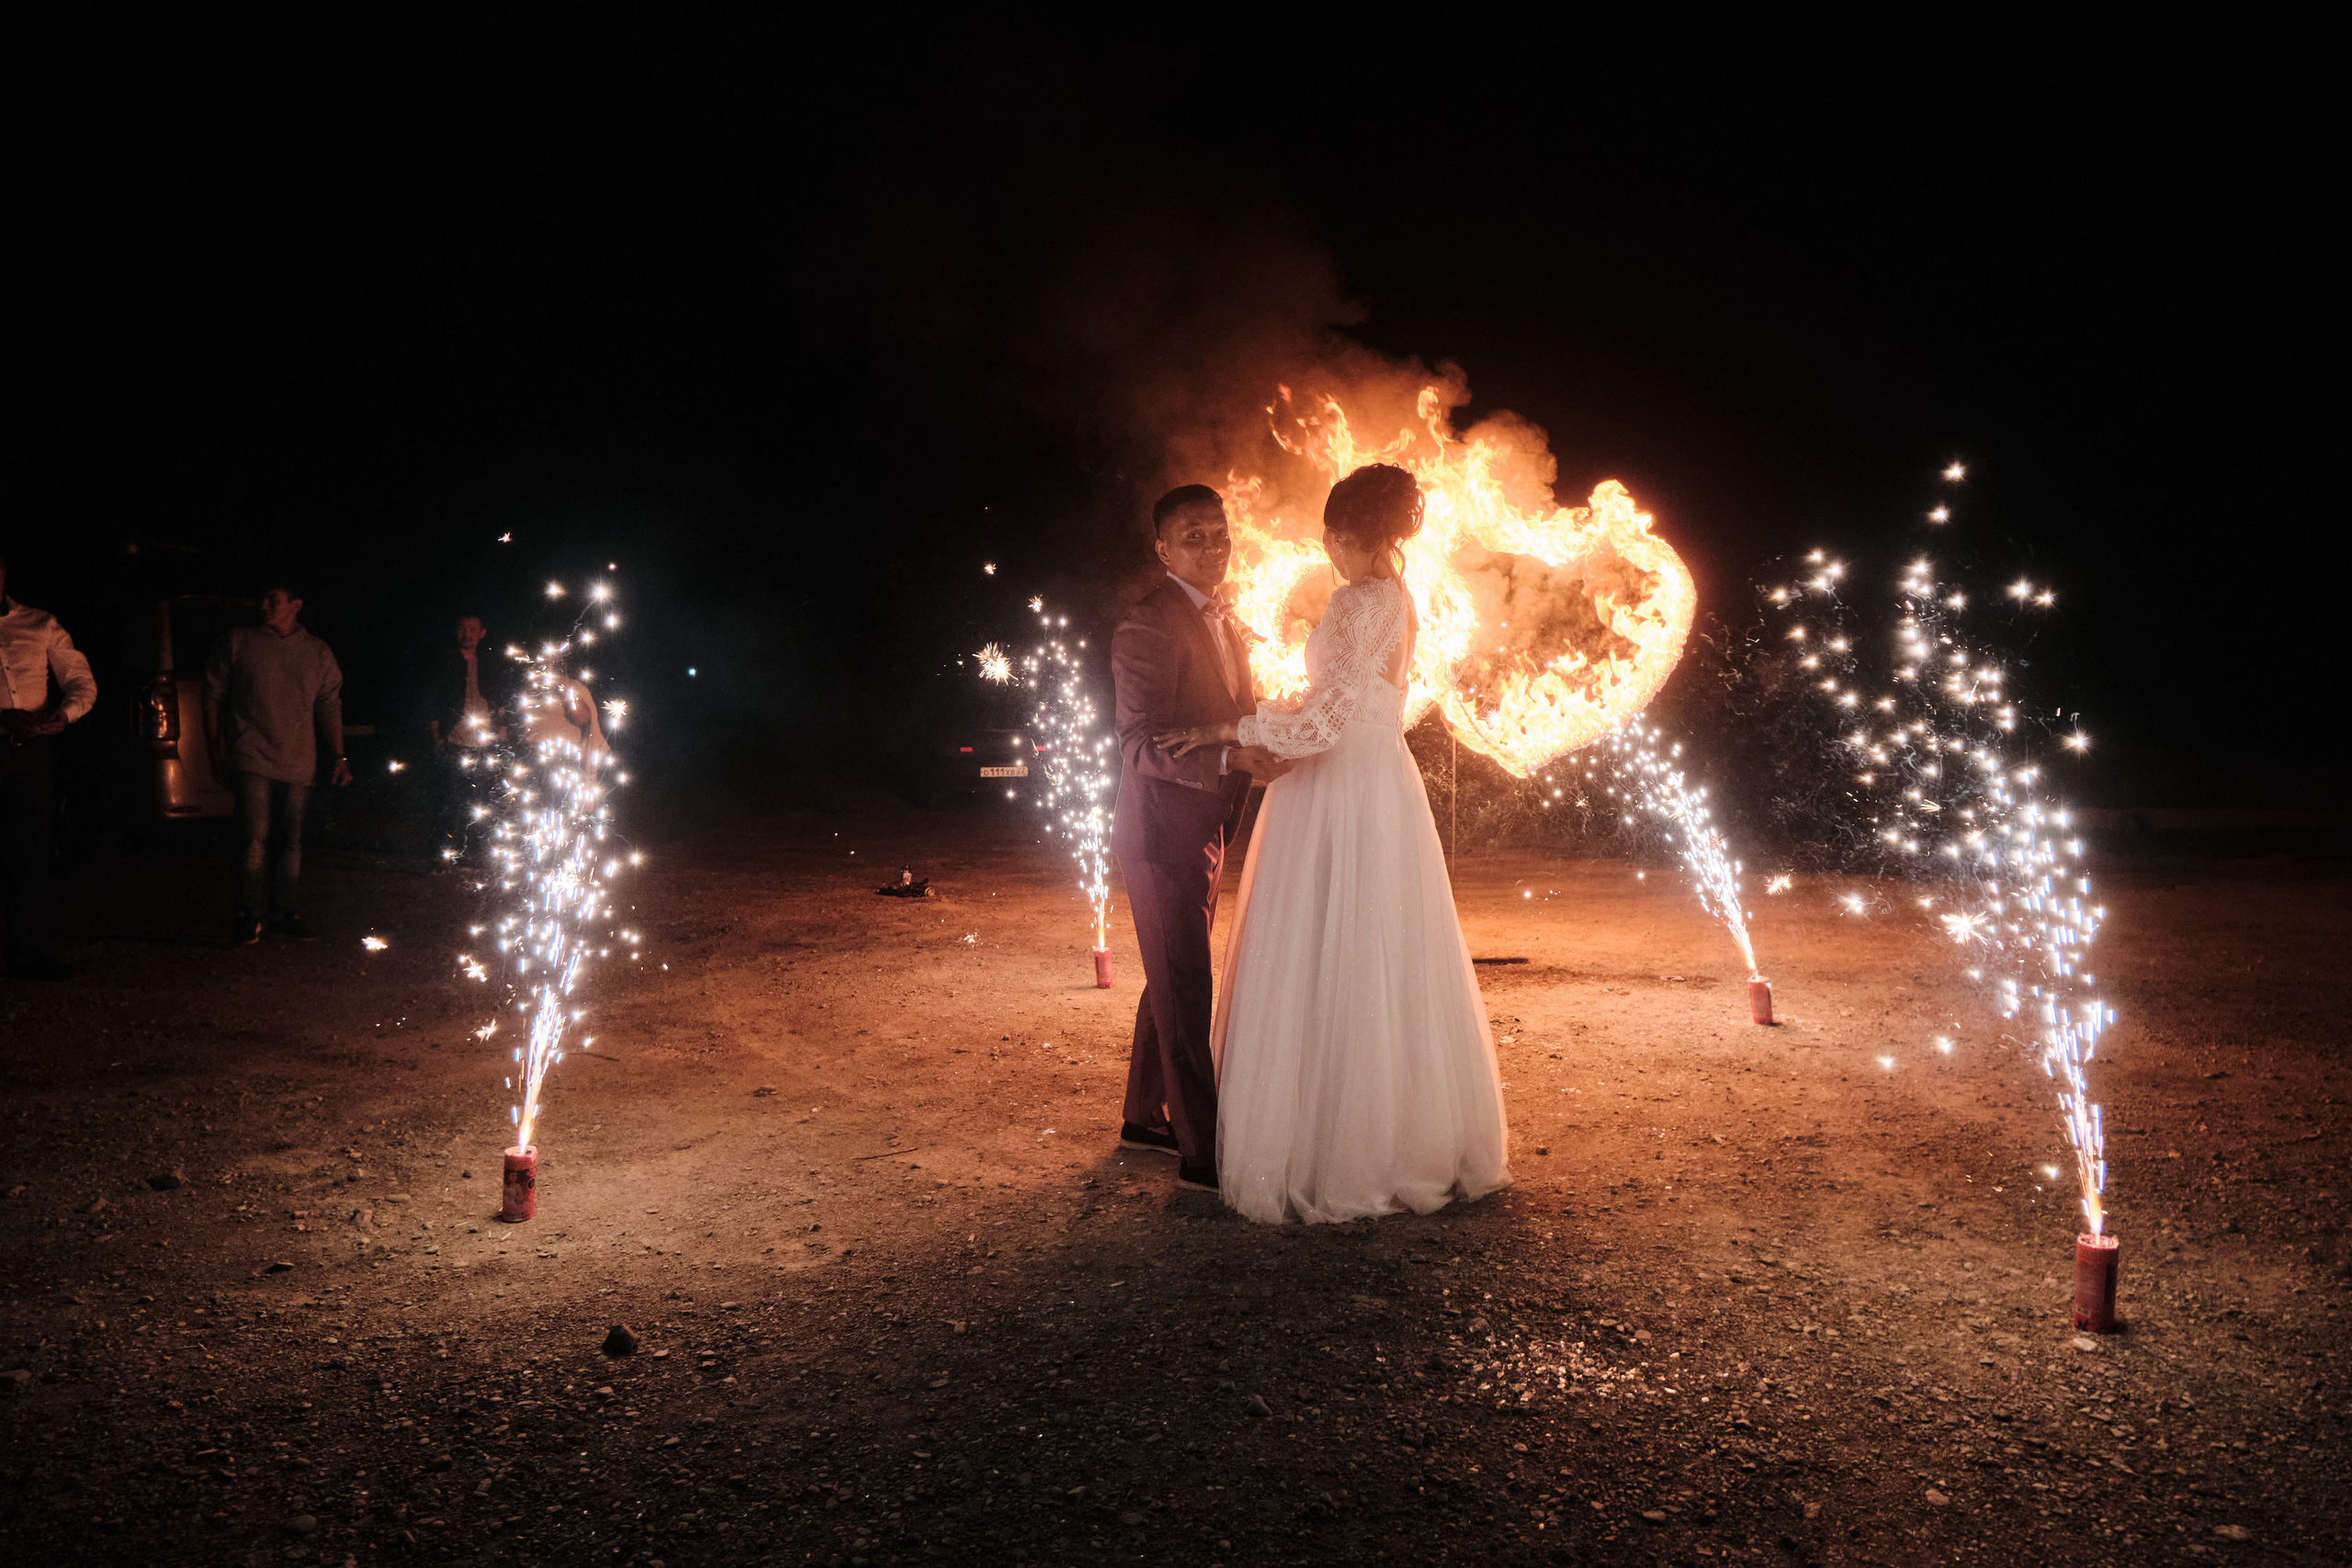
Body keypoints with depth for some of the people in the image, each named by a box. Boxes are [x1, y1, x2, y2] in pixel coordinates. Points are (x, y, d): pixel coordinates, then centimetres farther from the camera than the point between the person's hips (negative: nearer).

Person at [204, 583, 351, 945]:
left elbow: (329, 709, 13)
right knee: (254, 839, -10)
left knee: (290, 841, 7)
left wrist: (339, 757, 6)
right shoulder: (238, 641, 5)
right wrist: (217, 751, 1)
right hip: (251, 760, -3)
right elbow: (213, 696, 7)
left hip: (298, 765, 3)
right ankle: (248, 917, -3)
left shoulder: (318, 653, 11)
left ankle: (286, 913, 15)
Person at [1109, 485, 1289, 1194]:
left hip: (1205, 830, 9)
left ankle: (1146, 1117, 35)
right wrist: (1233, 758, -36)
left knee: (1173, 982, 19)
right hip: (1162, 830, -9)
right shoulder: (1148, 626, -16)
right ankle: (1202, 1153, 2)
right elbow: (1140, 744, -24)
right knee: (1184, 989, -5)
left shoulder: (1226, 623, 13)